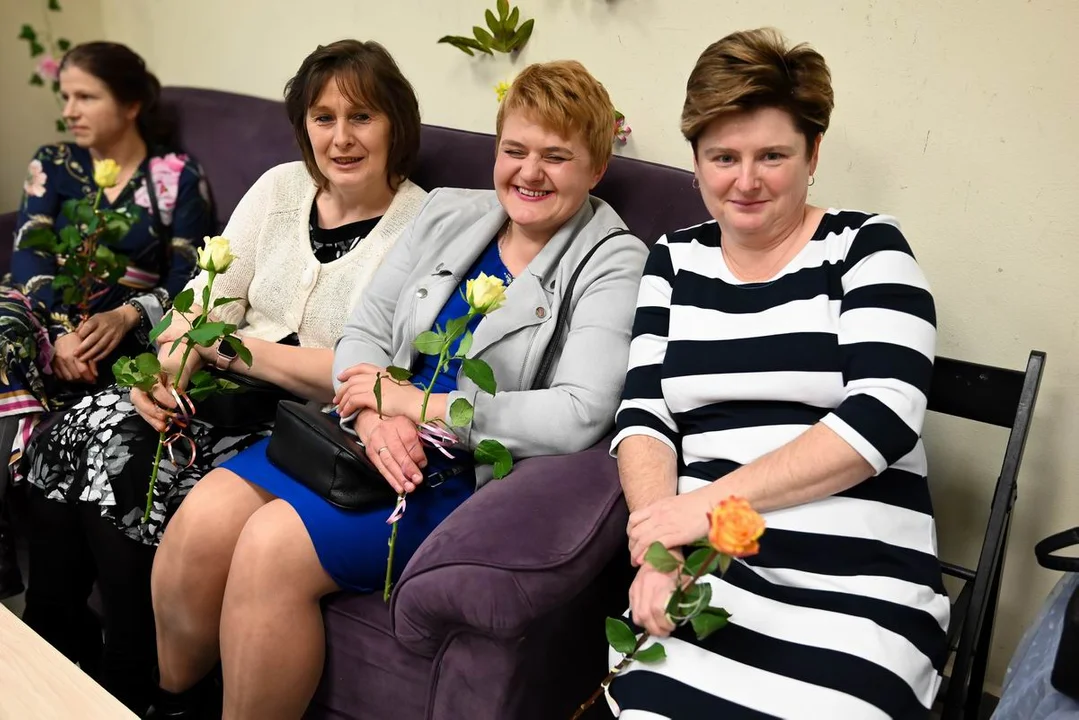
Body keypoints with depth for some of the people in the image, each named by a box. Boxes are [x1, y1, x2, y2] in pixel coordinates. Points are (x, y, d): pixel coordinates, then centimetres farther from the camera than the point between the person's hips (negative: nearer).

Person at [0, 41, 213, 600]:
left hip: (125, 331, -3)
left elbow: (188, 277, -1)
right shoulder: (53, 164, 15)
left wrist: (126, 316, -20)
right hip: (50, 315, 3)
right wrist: (60, 331, -17)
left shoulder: (179, 177, 6)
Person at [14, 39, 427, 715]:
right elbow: (210, 295, 6)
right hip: (227, 388, 6)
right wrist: (168, 360, -14)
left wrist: (221, 345, -21)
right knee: (77, 431, -14)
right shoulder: (281, 186, 9)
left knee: (122, 465, -21)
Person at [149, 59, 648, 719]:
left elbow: (579, 416, -19)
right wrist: (375, 414, -13)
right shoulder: (448, 213, 11)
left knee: (272, 545, -23)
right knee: (203, 520, -13)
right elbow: (364, 330, 9)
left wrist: (416, 401, -15)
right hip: (369, 439, 6)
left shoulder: (613, 264, -6)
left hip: (468, 471, -5)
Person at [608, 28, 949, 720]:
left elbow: (882, 418, -10)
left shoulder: (866, 248, 3)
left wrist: (711, 499, -16)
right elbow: (643, 416, 6)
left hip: (855, 582, -2)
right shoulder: (675, 258, 13)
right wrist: (659, 541, -13)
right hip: (703, 567, 2)